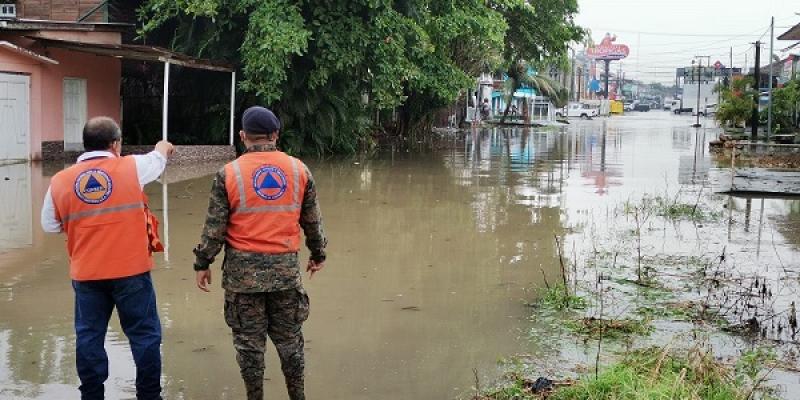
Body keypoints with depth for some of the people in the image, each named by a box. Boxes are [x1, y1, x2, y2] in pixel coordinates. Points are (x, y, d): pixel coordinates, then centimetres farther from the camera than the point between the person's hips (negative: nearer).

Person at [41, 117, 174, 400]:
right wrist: (164, 147, 40)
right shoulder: (132, 167, -4)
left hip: (86, 274, 2)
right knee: (144, 334, 10)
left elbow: (50, 225, 11)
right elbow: (158, 158, 18)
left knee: (89, 336, 12)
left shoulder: (61, 180, 0)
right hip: (131, 270, -2)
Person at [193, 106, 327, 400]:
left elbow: (214, 226, -5)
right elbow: (313, 221, 9)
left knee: (249, 340, 8)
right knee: (289, 338, 13)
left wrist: (202, 264, 6)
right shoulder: (299, 170, 1)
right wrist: (318, 255, 22)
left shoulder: (229, 174, -6)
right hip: (286, 267, 2)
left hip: (243, 270, -2)